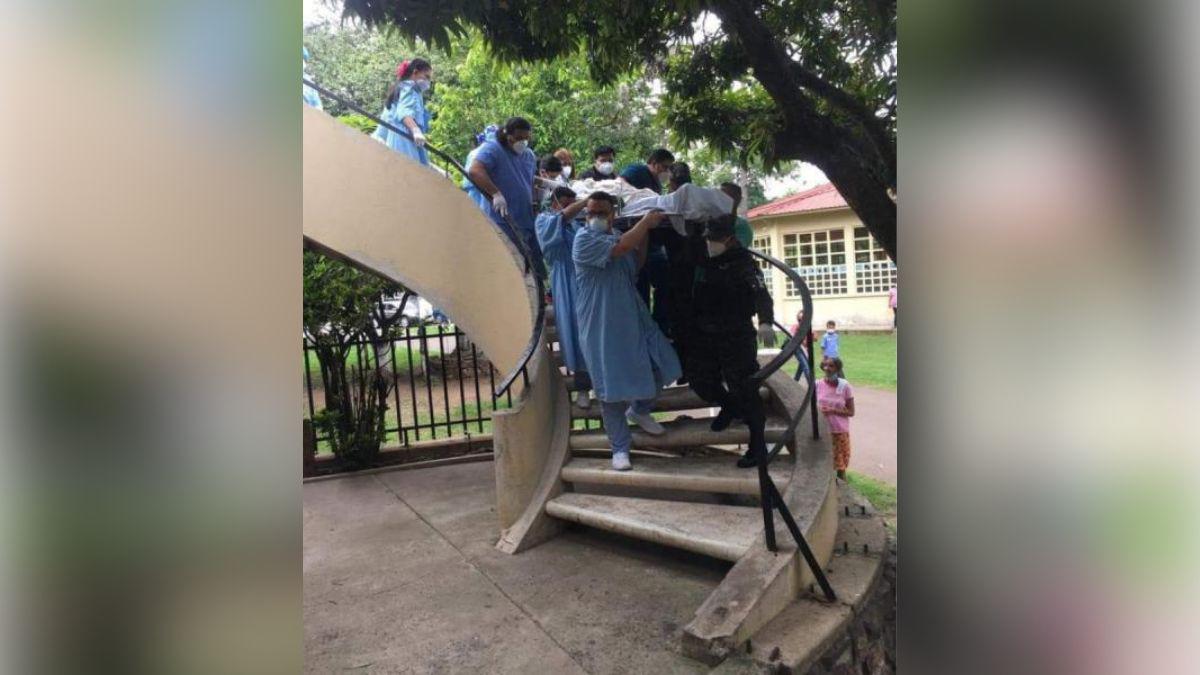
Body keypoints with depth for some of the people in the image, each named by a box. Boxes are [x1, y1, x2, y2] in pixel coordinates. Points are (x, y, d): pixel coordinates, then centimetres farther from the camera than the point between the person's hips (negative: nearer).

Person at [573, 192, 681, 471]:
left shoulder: (620, 236, 12)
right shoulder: (584, 239, -13)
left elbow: (637, 265, 19)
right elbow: (620, 249, -27)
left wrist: (645, 233, 7)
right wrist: (647, 221, -17)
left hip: (634, 318, 7)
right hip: (601, 327, -7)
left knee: (661, 365, 9)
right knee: (611, 387, -2)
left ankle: (638, 410, 34)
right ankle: (620, 447, 13)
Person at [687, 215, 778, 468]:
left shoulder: (743, 263, -11)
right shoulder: (704, 262, 7)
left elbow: (761, 294, -24)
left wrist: (765, 321, -41)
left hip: (737, 337, -6)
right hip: (705, 336, 6)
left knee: (744, 389, -5)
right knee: (699, 380, 9)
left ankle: (758, 445, 8)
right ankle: (729, 406, 40)